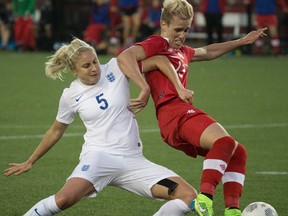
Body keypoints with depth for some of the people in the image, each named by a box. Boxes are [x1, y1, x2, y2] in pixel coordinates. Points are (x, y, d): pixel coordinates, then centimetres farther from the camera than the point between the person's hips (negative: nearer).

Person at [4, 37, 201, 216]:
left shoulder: (115, 68, 1)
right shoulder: (71, 95, 5)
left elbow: (157, 61, -4)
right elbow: (56, 131, 20)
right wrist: (30, 162, 26)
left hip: (133, 160, 3)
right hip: (99, 156, -3)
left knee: (189, 195, -13)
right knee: (65, 198, -35)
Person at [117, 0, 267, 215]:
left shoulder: (182, 51, 32)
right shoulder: (157, 44, 3)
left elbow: (209, 52, 51)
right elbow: (125, 57, -15)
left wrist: (242, 41, 55)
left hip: (186, 114, 10)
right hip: (174, 113, -10)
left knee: (238, 152, 6)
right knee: (224, 141, -30)